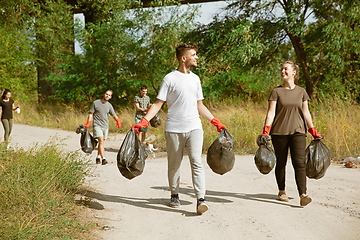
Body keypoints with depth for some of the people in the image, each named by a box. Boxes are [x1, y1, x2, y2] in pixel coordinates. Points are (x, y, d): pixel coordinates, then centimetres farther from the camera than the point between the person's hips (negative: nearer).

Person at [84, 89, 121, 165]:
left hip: (105, 126, 4)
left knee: (102, 142, 9)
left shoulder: (109, 105, 10)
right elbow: (91, 114, 2)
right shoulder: (95, 103, 0)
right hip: (97, 125, -4)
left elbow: (114, 115, 11)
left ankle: (98, 157, 26)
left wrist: (118, 121, -11)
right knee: (101, 141, -18)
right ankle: (103, 158, -25)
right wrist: (88, 124, -9)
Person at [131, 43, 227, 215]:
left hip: (194, 127, 3)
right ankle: (174, 195, 24)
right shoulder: (170, 78, -2)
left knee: (196, 162, -11)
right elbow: (158, 103, -3)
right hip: (174, 129, -3)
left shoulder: (195, 78, 15)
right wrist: (143, 121, -15)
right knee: (174, 164, 6)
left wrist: (215, 122, 21)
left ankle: (201, 199, -16)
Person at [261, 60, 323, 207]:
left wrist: (313, 131, 10)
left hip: (298, 131, 1)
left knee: (299, 163, -11)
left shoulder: (301, 92, 9)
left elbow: (306, 113, 13)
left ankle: (303, 195, -18)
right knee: (281, 163, 6)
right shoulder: (276, 91, 2)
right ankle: (282, 192, 23)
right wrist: (265, 131, -13)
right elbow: (271, 112, -3)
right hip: (279, 132, -1)